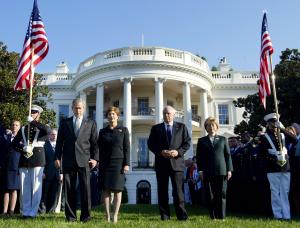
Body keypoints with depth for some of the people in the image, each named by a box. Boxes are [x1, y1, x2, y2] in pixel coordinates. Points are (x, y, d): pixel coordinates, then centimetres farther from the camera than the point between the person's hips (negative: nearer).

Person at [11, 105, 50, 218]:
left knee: (36, 187, -2)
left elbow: (47, 130, -21)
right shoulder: (23, 129, 16)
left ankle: (33, 212, 5)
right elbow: (14, 143, 11)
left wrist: (33, 122, -15)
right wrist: (23, 148, -9)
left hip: (37, 160, -3)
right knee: (24, 187, 5)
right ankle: (25, 211, 14)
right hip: (24, 160, 4)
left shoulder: (41, 128, 5)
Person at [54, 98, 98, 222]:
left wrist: (95, 158, -1)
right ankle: (70, 216, 13)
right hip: (68, 160, 1)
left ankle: (85, 215, 6)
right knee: (69, 189, 4)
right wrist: (57, 157, 4)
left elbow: (94, 142, 8)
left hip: (84, 160, -1)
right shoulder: (65, 123, 13)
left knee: (85, 188, -4)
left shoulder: (91, 124, 11)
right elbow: (59, 141, 12)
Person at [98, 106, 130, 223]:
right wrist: (100, 165, 5)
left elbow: (127, 148, 1)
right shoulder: (102, 131, 11)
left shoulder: (123, 130, 6)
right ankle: (107, 216, 5)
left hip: (118, 163, -2)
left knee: (117, 190, -2)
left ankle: (115, 215, 2)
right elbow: (100, 150, 10)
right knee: (106, 190, 0)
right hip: (105, 164, 2)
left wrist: (126, 164, -7)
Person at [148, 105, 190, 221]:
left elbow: (187, 142, 5)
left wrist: (178, 152, -11)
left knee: (178, 190, -3)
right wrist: (161, 152, -11)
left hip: (176, 162, -1)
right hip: (161, 163, 1)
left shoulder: (181, 127, 10)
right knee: (162, 191, 5)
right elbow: (150, 144, 5)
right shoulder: (156, 128, 11)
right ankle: (164, 216, 12)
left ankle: (181, 215, 4)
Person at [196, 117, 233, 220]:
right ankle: (213, 217, 8)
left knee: (221, 195, -2)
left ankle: (221, 217, 4)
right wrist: (200, 170, -1)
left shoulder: (223, 139, 14)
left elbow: (228, 155, 10)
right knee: (210, 196, 0)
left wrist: (229, 169, 2)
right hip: (207, 172, 0)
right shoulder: (201, 141, 13)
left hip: (221, 171, 0)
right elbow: (199, 157, 9)